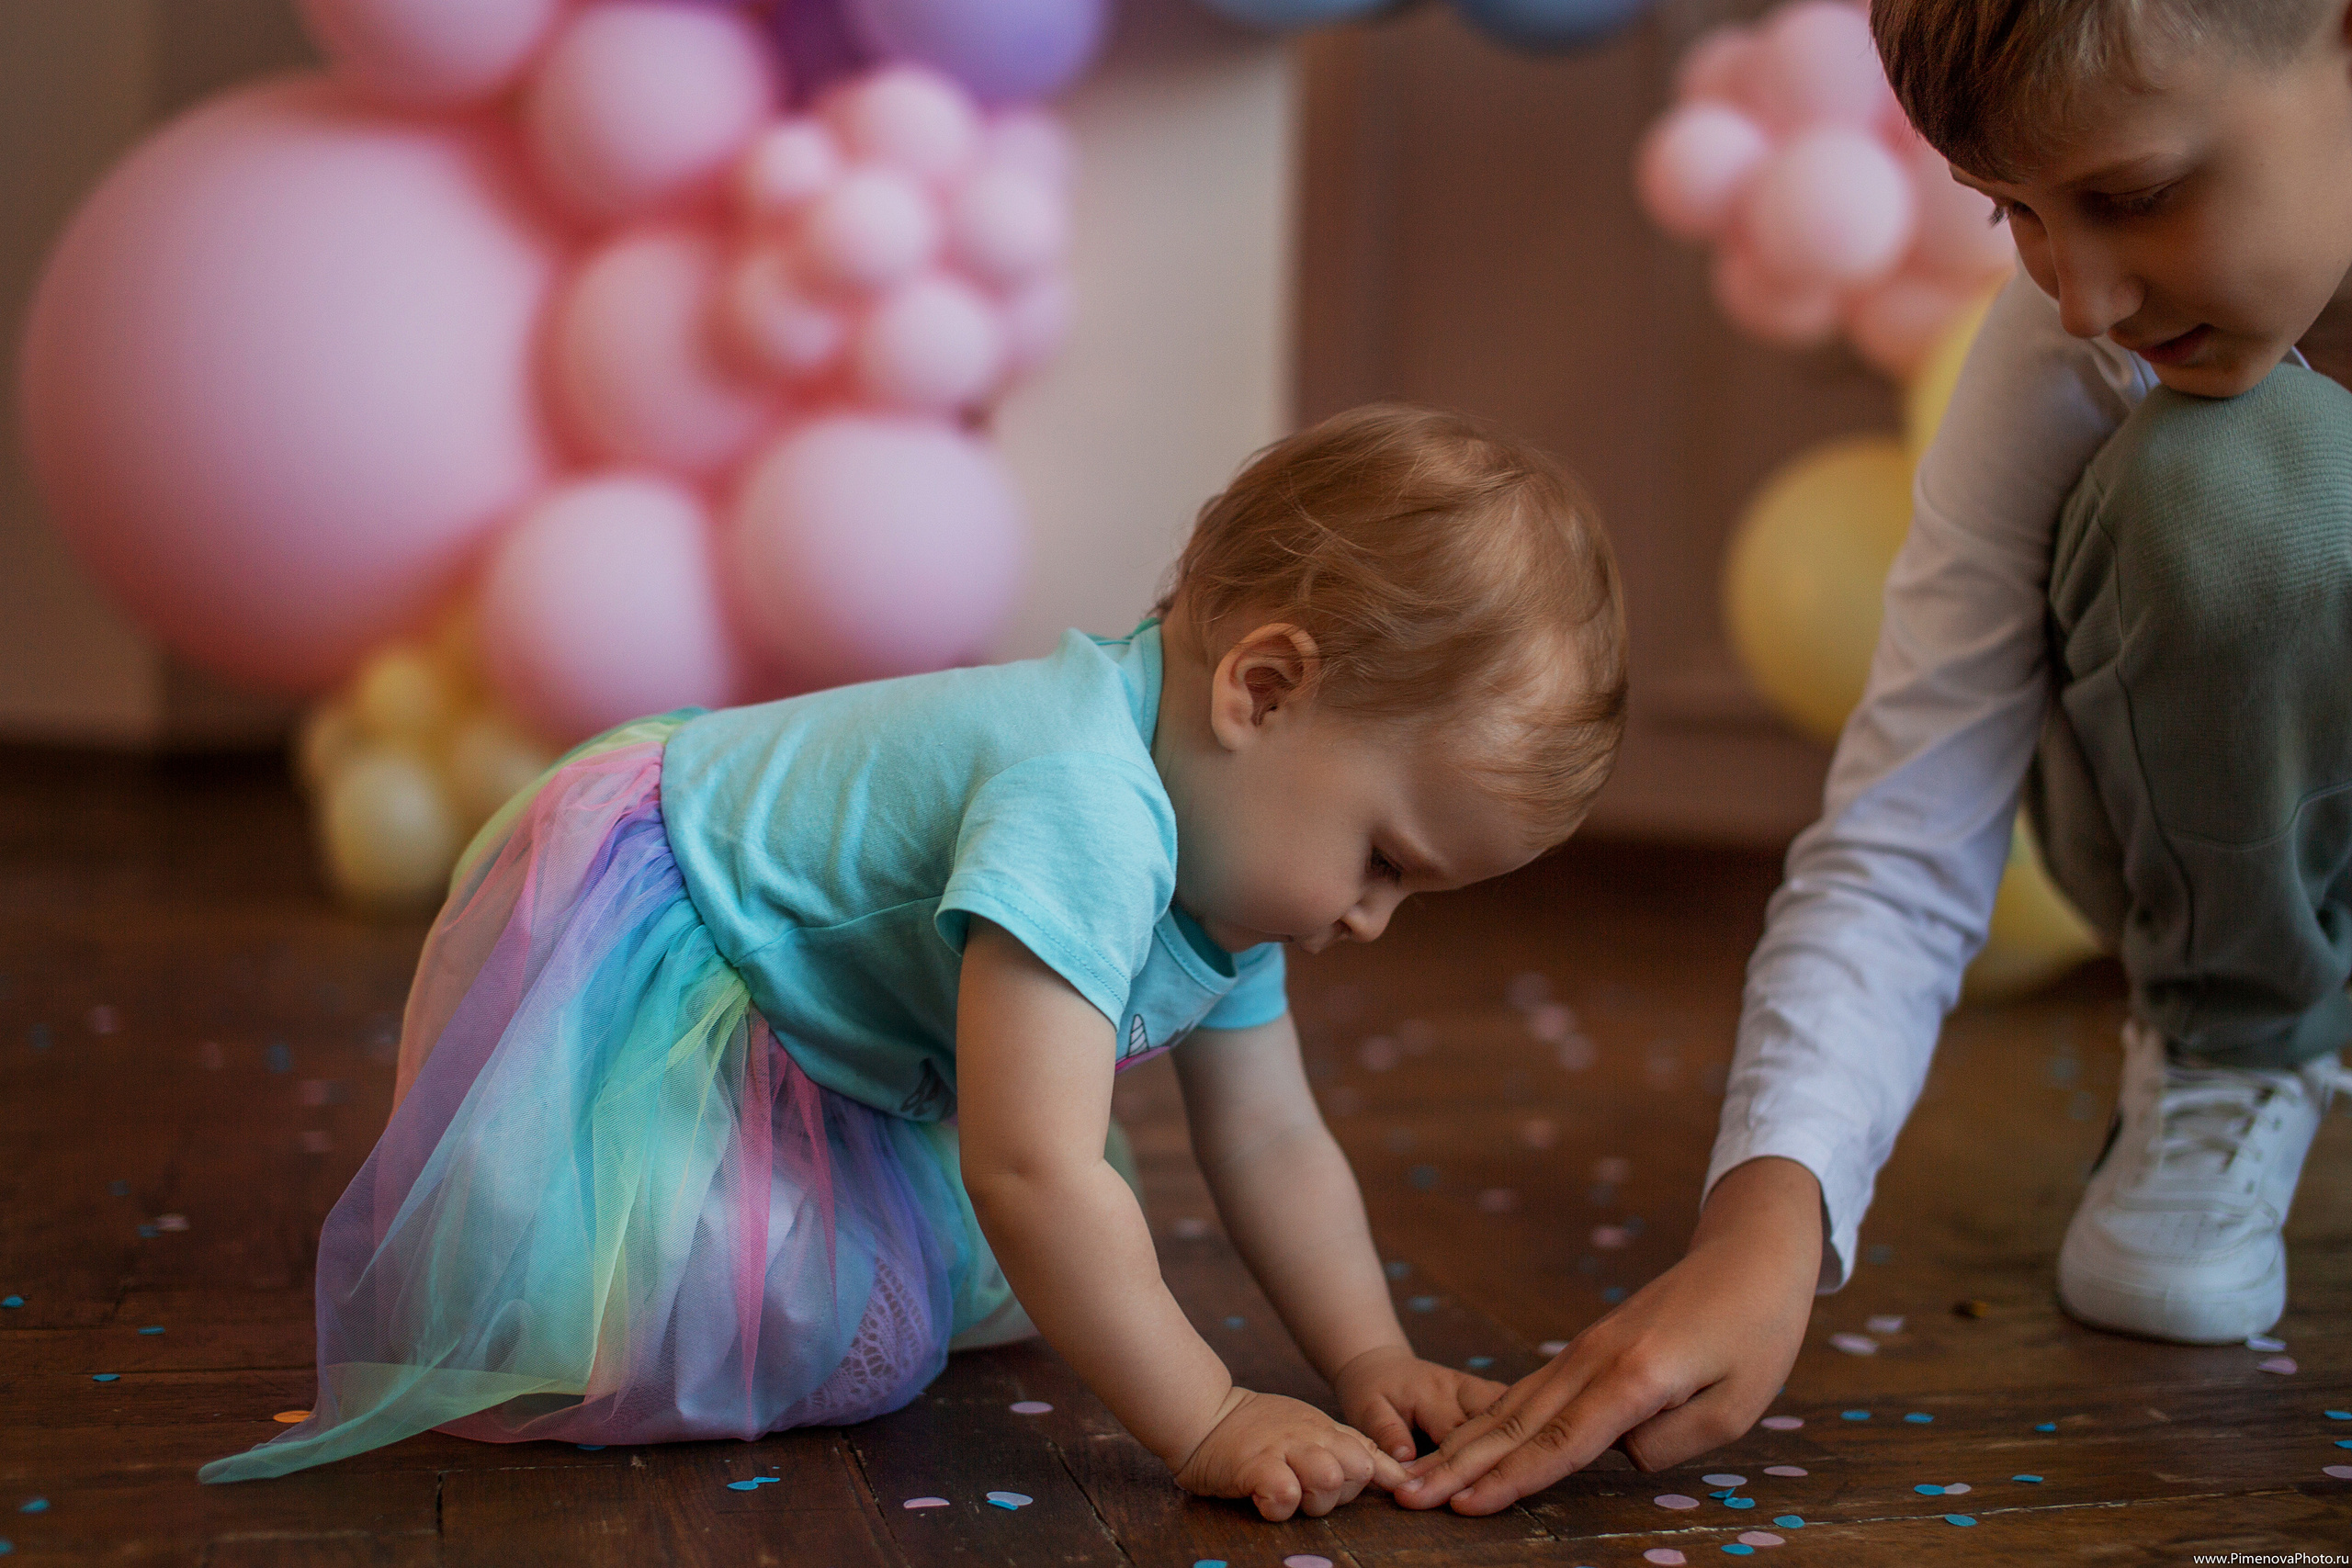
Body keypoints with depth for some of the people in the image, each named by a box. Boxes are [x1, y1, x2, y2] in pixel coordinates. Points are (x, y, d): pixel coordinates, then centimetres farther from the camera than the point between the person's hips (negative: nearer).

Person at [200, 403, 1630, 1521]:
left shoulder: (1217, 860, -3)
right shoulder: (1081, 810, -37)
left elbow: (1274, 1146, 3)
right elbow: (1032, 1168, -41)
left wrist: (1375, 1364, -6)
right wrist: (1208, 1424, -32)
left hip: (819, 1041, 9)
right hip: (617, 959, -9)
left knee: (977, 1278, 8)